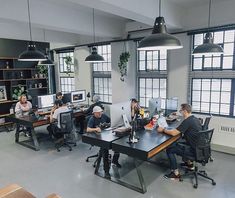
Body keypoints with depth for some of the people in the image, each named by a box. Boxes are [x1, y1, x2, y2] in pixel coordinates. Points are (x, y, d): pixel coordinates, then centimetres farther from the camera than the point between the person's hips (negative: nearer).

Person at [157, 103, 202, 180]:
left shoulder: (187, 121, -22)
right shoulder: (195, 119, 7)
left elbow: (174, 133, -22)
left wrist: (163, 130, -7)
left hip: (194, 150, -9)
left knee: (169, 149, -5)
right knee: (175, 144, 24)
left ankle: (176, 173, 3)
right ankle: (189, 163, 32)